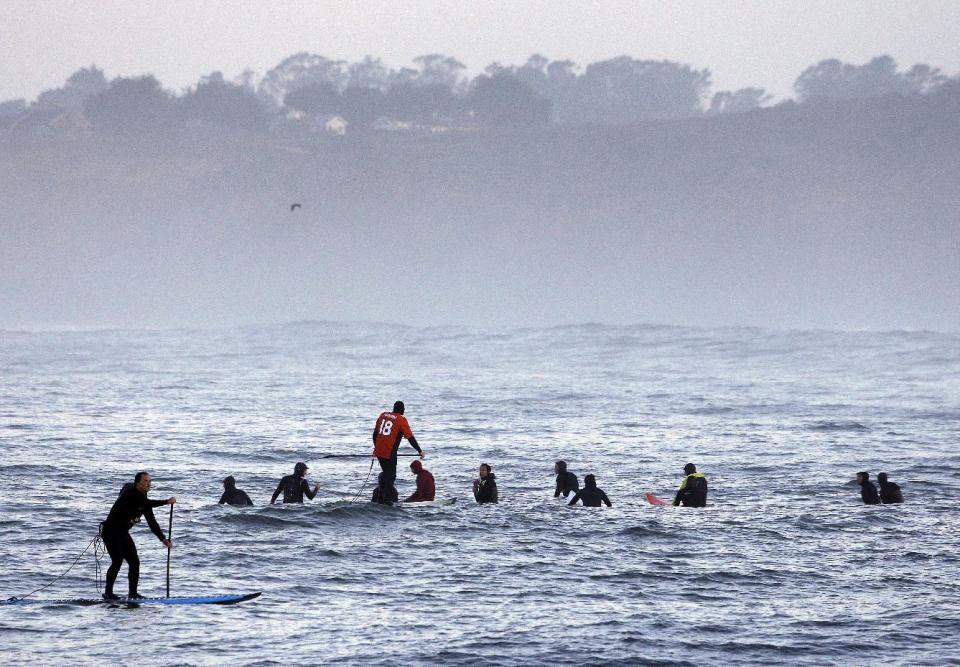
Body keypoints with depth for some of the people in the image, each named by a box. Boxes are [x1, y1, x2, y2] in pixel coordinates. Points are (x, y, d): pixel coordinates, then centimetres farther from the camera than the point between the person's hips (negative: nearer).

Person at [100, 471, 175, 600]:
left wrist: (163, 539, -3)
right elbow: (148, 503, -34)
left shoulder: (143, 500, 6)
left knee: (134, 562, 1)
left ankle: (133, 593, 9)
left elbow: (152, 522, 6)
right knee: (117, 561, -16)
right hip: (110, 532, -8)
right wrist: (167, 502, -27)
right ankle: (108, 593, -7)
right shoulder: (130, 494, -20)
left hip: (123, 533, 8)